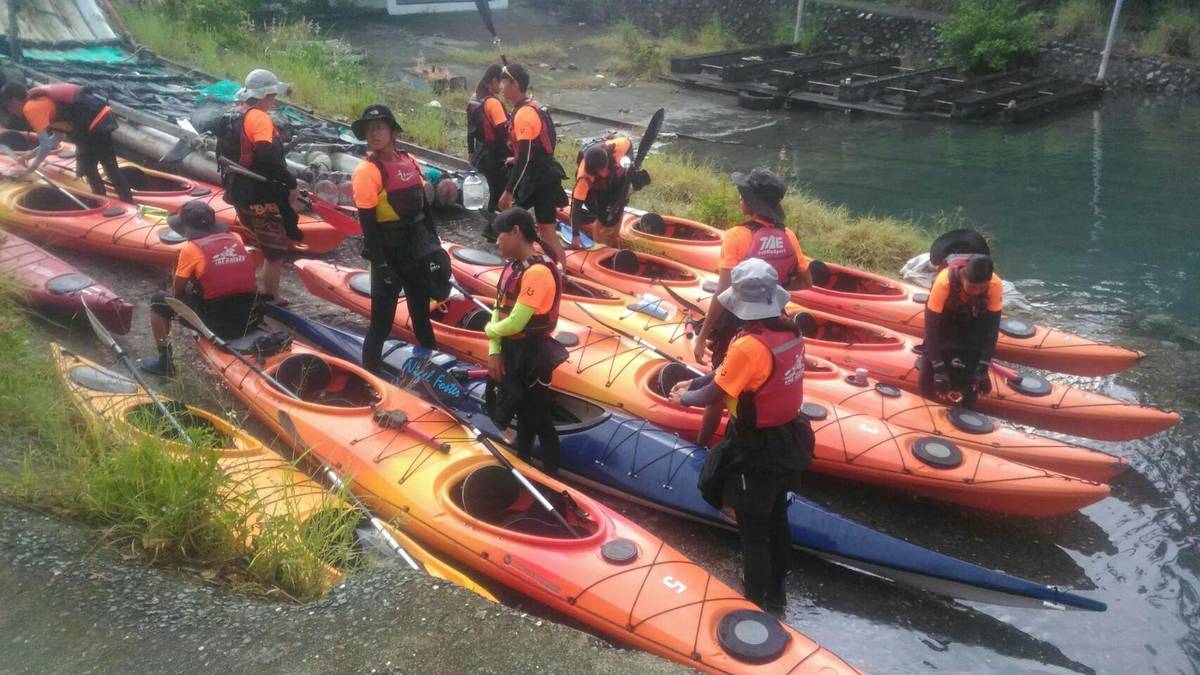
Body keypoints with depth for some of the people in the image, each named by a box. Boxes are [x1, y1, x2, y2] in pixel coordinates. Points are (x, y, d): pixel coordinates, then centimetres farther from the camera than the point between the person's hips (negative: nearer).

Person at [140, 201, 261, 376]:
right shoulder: (235, 238, 7)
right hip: (250, 319, 5)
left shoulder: (191, 248, -6)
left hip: (217, 325, -5)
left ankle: (165, 362, 20)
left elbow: (177, 292, 3)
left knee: (158, 300, 15)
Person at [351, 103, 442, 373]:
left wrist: (434, 243, 12)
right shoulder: (367, 171, -14)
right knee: (382, 320, -1)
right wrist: (380, 265, -20)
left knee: (422, 313, 21)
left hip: (417, 246, 7)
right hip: (389, 250, -6)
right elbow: (368, 224, -17)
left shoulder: (409, 161, 4)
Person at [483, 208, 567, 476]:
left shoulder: (538, 272, -24)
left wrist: (489, 330, -7)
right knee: (522, 412, 24)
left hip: (532, 355, -9)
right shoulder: (512, 268, 5)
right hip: (511, 351, 9)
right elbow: (498, 310, 6)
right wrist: (494, 352, -4)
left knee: (539, 418, 4)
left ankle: (552, 476, 18)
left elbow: (515, 323, -27)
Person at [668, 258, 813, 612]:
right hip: (786, 442, 8)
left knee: (753, 529, 9)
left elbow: (713, 395, -17)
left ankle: (756, 603, 24)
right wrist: (694, 382, 12)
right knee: (775, 518, 24)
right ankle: (776, 590, 42)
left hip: (755, 451, -8)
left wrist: (685, 398, 3)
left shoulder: (749, 345, -29)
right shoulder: (790, 332, -3)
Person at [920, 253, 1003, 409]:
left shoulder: (996, 285, -34)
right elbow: (931, 327, -36)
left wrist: (983, 370, -30)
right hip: (945, 315, -2)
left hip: (975, 318, 2)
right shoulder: (944, 282, -41)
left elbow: (993, 328, -25)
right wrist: (940, 371, -38)